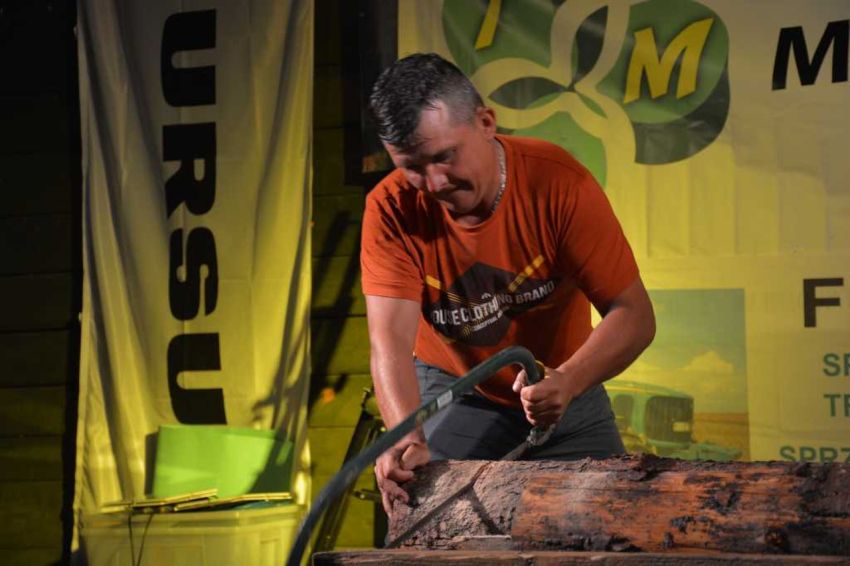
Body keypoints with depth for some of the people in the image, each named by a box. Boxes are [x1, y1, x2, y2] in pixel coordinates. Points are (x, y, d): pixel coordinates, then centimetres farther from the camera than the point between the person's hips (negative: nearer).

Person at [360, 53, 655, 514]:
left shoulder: (558, 181, -24)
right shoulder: (391, 210, -21)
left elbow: (634, 315, -23)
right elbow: (390, 344, -30)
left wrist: (568, 382, -42)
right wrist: (407, 440, -50)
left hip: (564, 392, 1)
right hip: (454, 396, 0)